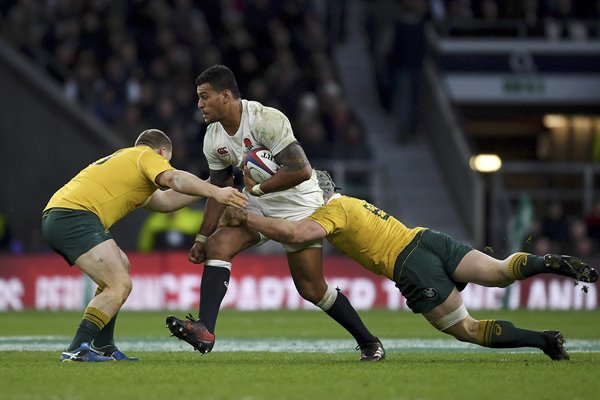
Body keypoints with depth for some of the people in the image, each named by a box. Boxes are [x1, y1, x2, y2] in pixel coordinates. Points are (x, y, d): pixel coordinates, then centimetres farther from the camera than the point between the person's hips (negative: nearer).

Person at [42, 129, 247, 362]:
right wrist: (214, 192, -24)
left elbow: (162, 201, 37)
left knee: (121, 266, 24)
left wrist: (209, 188, 37)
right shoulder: (148, 156, 6)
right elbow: (174, 179, -16)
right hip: (75, 216, -10)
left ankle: (102, 347, 21)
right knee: (120, 285, -15)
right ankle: (77, 350, -25)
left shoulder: (124, 158, 33)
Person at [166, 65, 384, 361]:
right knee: (218, 244, -18)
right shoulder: (213, 139, -2)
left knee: (311, 289, -5)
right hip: (258, 204, 7)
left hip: (298, 203, -6)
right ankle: (204, 331, -27)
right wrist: (201, 239, 7)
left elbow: (301, 170, -32)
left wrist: (258, 188, -24)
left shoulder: (266, 120, -26)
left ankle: (369, 343, 14)